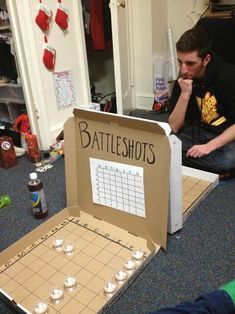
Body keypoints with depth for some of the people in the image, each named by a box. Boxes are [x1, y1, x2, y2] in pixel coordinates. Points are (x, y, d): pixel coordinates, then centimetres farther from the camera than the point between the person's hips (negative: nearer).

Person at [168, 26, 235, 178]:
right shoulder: (183, 80, -4)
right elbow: (174, 127, -8)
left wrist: (209, 146, -26)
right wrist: (185, 95, -20)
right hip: (197, 132, 4)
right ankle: (214, 168, -10)